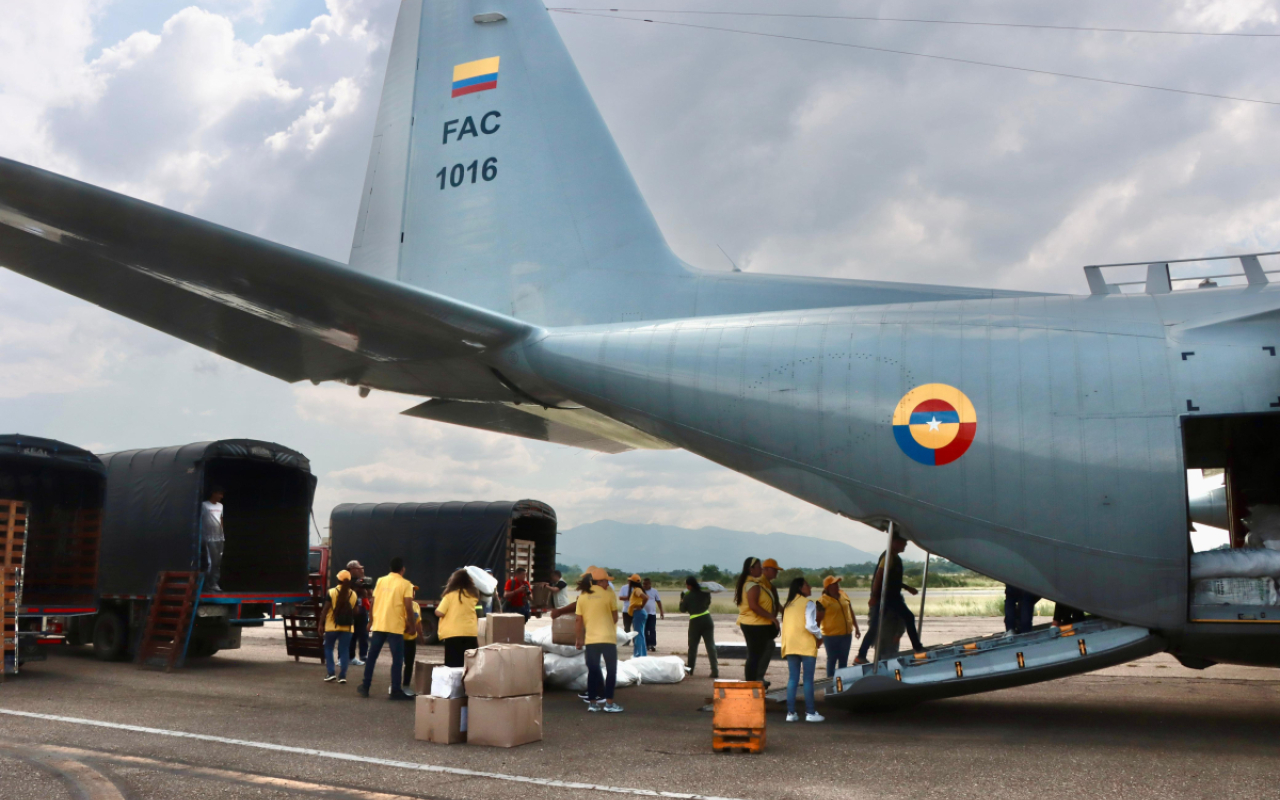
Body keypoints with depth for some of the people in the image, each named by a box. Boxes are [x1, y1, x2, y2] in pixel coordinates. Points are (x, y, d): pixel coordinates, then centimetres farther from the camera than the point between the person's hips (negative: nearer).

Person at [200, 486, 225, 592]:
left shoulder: (220, 506, 13)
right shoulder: (204, 505, -8)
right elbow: (199, 520, -8)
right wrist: (201, 537, -10)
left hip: (219, 538, 7)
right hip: (209, 538, -7)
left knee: (218, 562, 6)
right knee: (212, 562, -6)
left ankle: (214, 583, 11)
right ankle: (208, 584, 2)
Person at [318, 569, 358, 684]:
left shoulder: (332, 592, -6)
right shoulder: (353, 594, 3)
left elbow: (325, 610, -8)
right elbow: (354, 612, 6)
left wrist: (321, 624, -3)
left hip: (332, 626, -2)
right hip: (347, 627, 2)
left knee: (328, 648, 13)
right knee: (344, 651, 6)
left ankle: (330, 673, 4)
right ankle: (342, 676, 1)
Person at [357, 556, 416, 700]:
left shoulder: (380, 581, 9)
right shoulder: (405, 584, -5)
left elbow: (373, 603, 11)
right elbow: (408, 607, -10)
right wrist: (411, 625, 0)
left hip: (378, 624, 5)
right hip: (395, 626, -5)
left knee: (372, 656, 12)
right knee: (397, 659, 0)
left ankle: (365, 687, 15)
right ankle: (395, 691, -2)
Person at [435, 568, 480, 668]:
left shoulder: (450, 595, -6)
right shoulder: (473, 595, 7)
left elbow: (439, 613, -8)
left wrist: (437, 609, 11)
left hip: (453, 634, -3)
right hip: (470, 633, 3)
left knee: (454, 665, 0)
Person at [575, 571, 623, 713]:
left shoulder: (582, 597, 3)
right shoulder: (609, 595, -5)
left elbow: (579, 621, 4)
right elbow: (615, 618, 0)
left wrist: (579, 639, 13)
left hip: (590, 639, 3)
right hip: (608, 637, -3)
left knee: (592, 670, 10)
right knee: (611, 669, 5)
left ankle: (592, 702, 10)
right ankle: (609, 703, 1)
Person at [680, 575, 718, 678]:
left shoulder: (687, 596, -9)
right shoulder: (705, 593, 2)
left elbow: (682, 610, 1)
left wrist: (682, 599, 14)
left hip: (695, 622, -3)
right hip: (707, 619, 3)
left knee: (692, 646, 15)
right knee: (711, 646, -1)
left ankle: (690, 668, 26)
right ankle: (715, 671, -9)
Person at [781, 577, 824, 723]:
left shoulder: (788, 605, 14)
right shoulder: (808, 604, -7)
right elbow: (810, 625, -16)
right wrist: (819, 636, 0)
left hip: (790, 645, 6)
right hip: (806, 645, -6)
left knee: (792, 679, 6)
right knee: (808, 680, 0)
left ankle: (791, 712, 3)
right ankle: (810, 712, 2)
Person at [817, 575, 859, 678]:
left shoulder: (844, 595, 8)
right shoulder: (823, 600, -11)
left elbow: (851, 613, 16)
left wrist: (856, 628, 17)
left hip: (846, 634, 6)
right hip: (831, 636, -6)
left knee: (844, 659, 13)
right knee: (832, 659, 2)